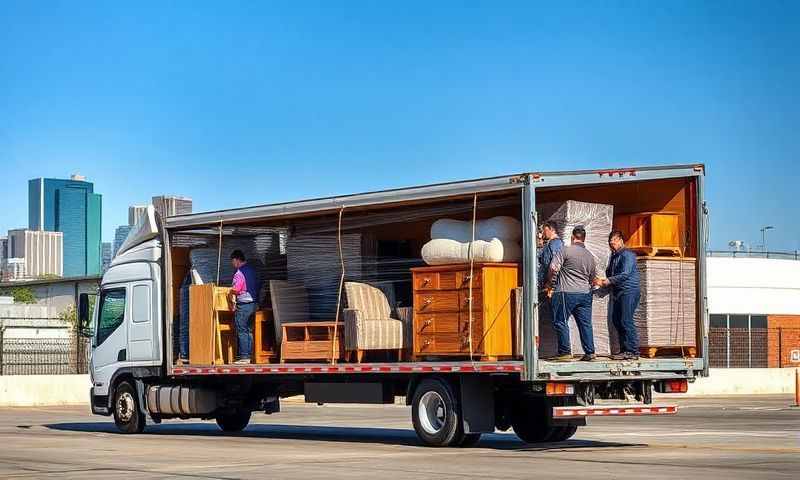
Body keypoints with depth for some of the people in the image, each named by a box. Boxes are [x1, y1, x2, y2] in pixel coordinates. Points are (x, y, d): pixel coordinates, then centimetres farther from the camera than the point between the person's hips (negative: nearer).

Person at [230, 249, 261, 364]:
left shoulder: (239, 273, -15)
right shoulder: (252, 270, 12)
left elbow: (235, 290, -22)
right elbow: (259, 286, 18)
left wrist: (230, 291, -1)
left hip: (243, 304, -9)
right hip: (253, 303, 9)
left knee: (242, 331, -5)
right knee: (249, 331, 13)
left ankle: (244, 357, -6)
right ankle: (249, 355, 14)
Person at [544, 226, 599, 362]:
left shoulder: (566, 250, -6)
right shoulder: (590, 256, 14)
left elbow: (553, 268, -13)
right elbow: (593, 280, 21)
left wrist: (549, 282, 4)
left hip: (566, 293, -6)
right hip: (585, 294, 6)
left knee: (560, 322, 1)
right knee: (585, 323, 7)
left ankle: (565, 352, -1)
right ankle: (589, 352, 5)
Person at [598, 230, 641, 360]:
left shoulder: (627, 255, -9)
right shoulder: (613, 256, 20)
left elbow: (625, 274, -18)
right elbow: (609, 273, 23)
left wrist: (609, 281, -17)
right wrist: (605, 281, 3)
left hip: (629, 292, -9)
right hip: (617, 293, 9)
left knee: (626, 321, -13)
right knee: (616, 320, 7)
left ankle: (632, 351, -11)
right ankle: (624, 350, 13)